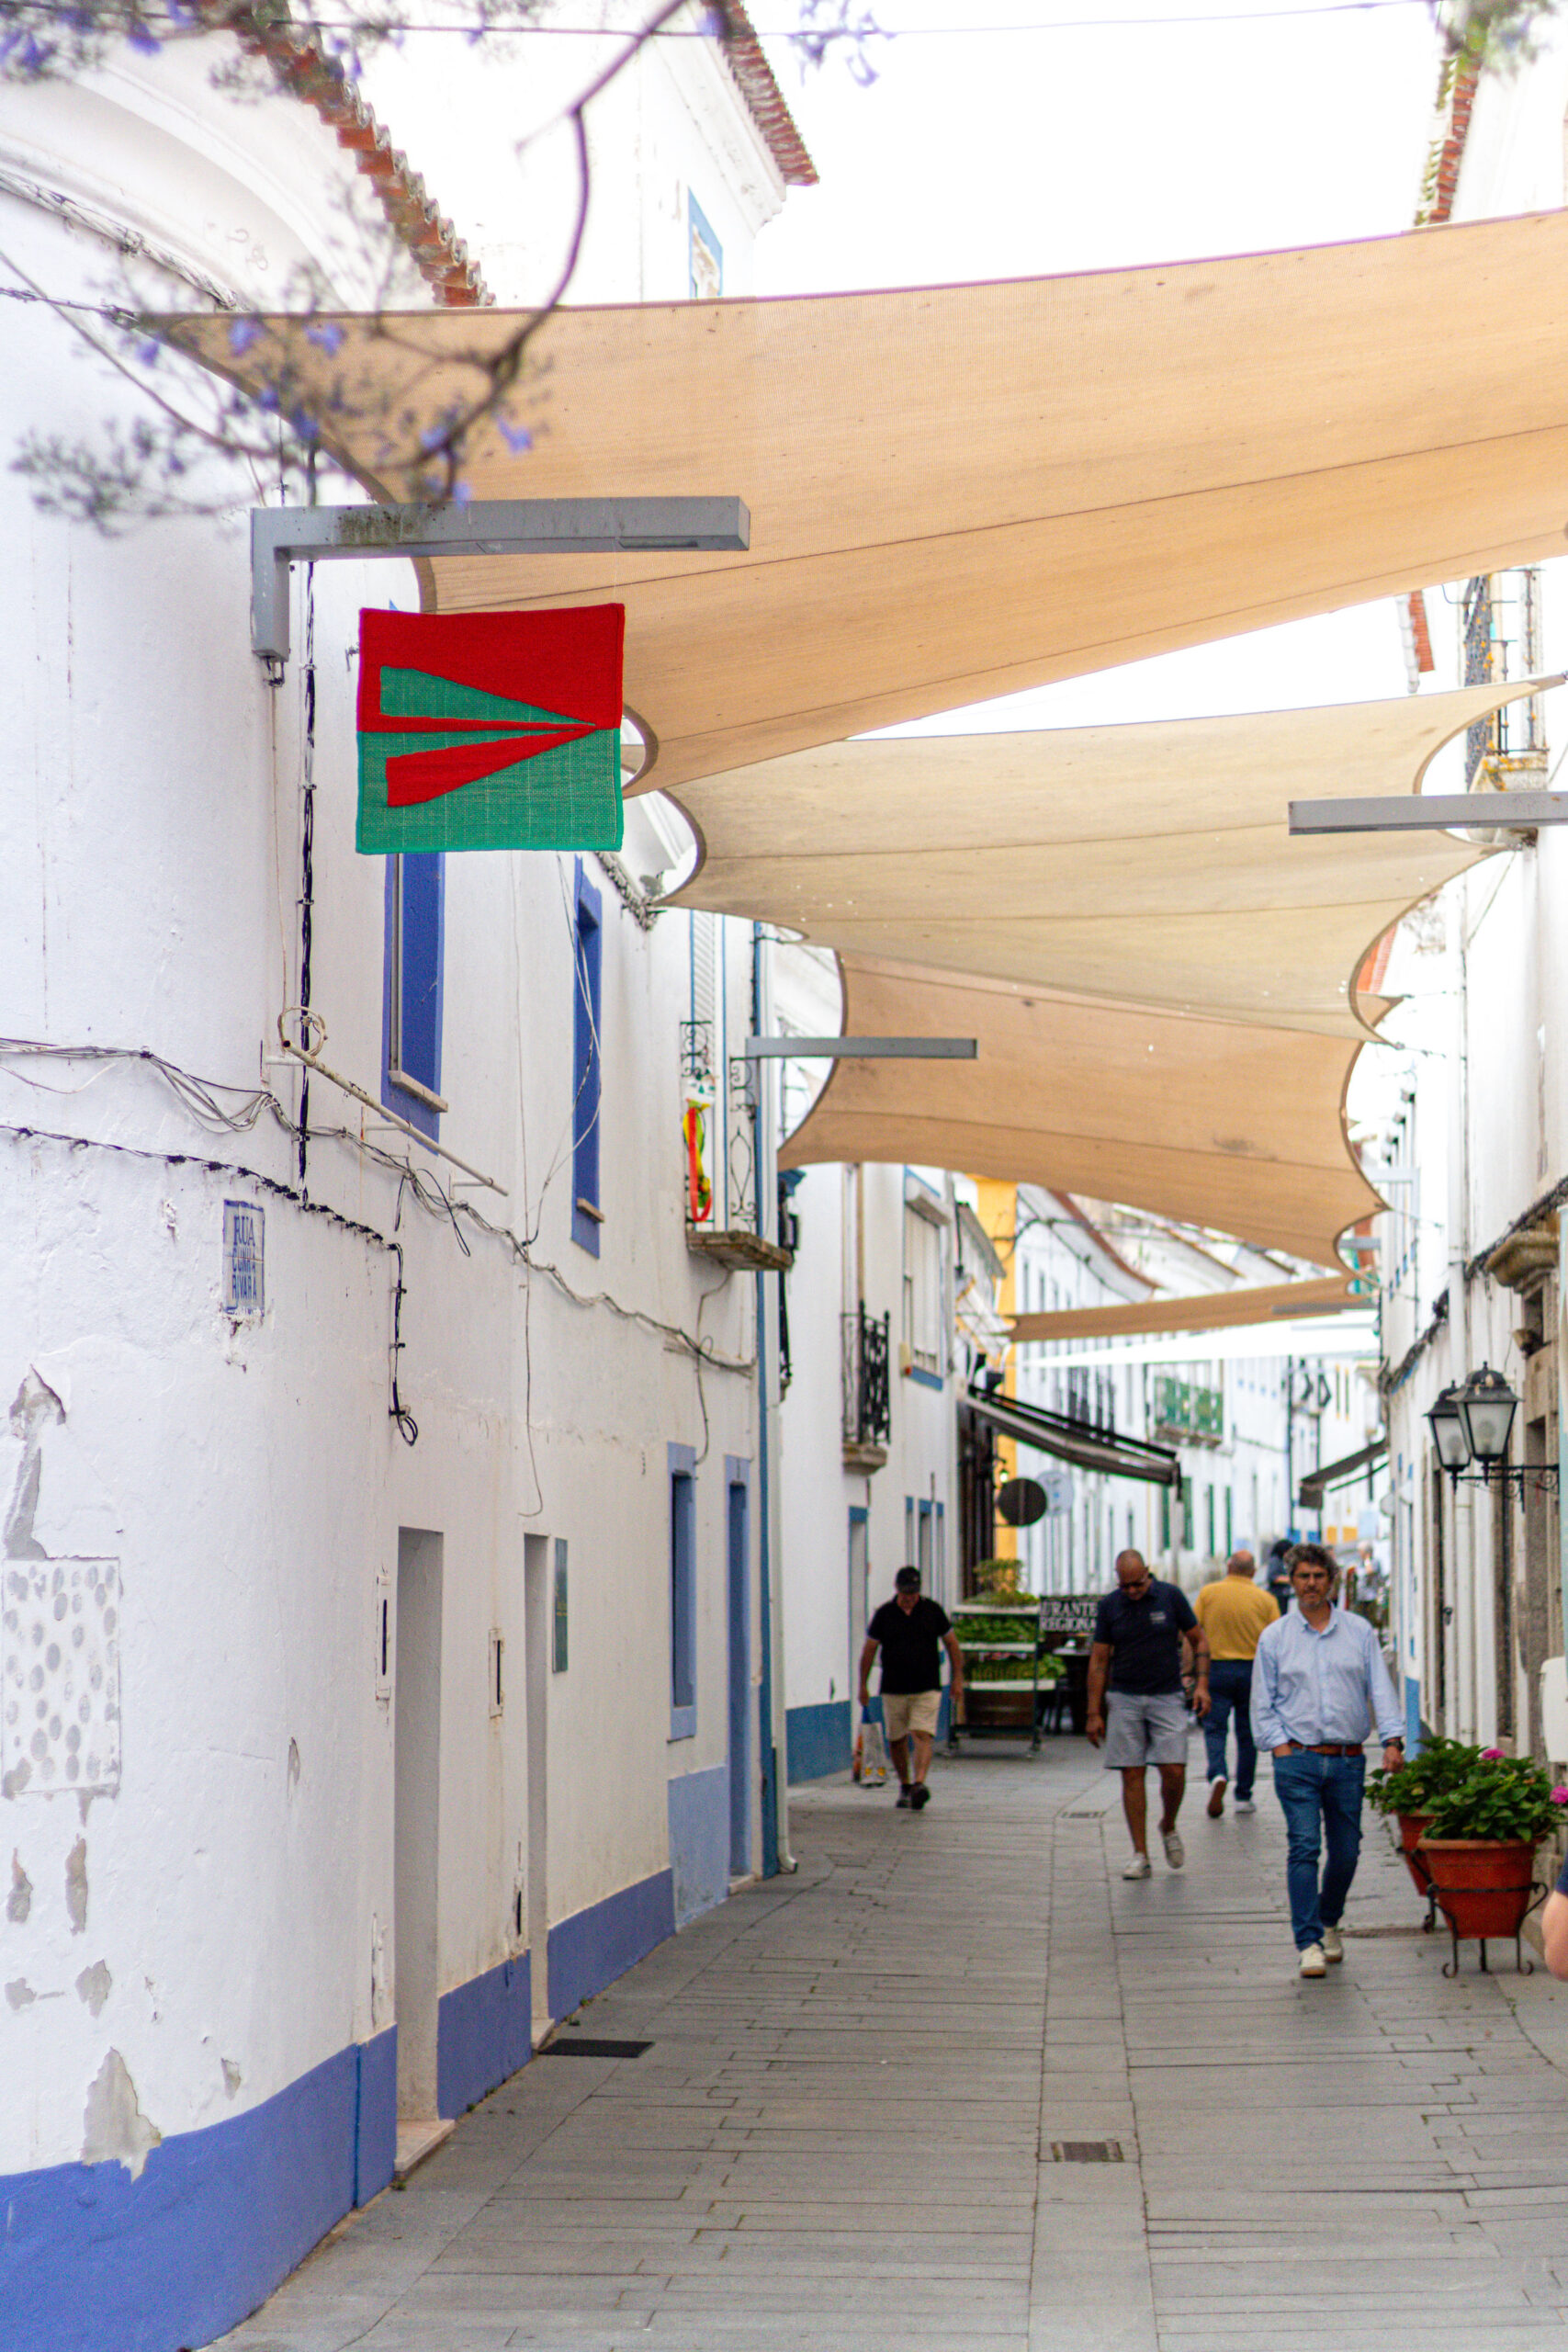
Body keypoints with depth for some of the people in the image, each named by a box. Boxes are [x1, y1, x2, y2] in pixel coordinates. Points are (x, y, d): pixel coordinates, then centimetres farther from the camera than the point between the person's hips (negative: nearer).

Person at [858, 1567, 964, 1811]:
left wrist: (958, 1678, 5)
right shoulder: (884, 1614, 3)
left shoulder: (933, 1611, 3)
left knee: (922, 1736, -16)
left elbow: (952, 1644, 10)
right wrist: (863, 1685, 7)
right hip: (893, 1689, 2)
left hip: (927, 1689, -2)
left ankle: (919, 1783, -28)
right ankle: (905, 1786, 24)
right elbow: (869, 1650, 9)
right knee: (896, 1740, 8)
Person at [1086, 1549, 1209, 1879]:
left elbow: (1199, 1641, 7)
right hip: (1125, 1700, 1)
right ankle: (1140, 1855, 4)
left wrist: (1201, 1684, -6)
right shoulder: (1110, 1606, 1)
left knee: (1174, 1771, -10)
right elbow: (1098, 1660, 5)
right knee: (1132, 1775, -1)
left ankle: (1169, 1827, 20)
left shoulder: (1171, 1597, -2)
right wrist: (1094, 1713, 2)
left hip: (1167, 1697, -1)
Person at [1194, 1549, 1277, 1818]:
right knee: (1247, 1733, 10)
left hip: (1216, 1667, -1)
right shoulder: (1265, 1599, 1)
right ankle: (1243, 1796, 13)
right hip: (1252, 1669, 1)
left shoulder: (1208, 1593, 0)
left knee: (1215, 1728, 2)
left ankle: (1218, 1775, -25)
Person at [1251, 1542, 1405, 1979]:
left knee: (1346, 1852, 7)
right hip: (1297, 1759, -2)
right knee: (1304, 1847, -13)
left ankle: (1329, 1923, 32)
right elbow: (1263, 1704, 9)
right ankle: (1309, 1943, -13)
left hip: (1348, 1761, 2)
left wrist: (1392, 1739, -7)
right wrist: (1280, 1746, -4)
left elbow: (1380, 1689, 6)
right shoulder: (1274, 1638, 7)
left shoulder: (1359, 1632, 10)